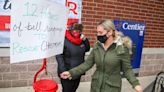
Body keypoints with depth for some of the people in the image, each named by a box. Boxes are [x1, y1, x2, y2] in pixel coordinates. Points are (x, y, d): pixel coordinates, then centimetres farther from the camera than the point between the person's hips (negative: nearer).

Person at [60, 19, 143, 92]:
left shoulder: (122, 48, -15)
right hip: (96, 85, 4)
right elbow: (87, 63, -1)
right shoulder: (97, 46, -4)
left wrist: (135, 84, -22)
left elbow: (127, 69, -8)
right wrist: (71, 73, -9)